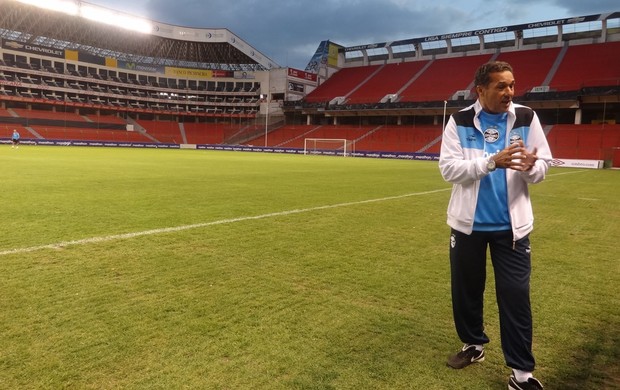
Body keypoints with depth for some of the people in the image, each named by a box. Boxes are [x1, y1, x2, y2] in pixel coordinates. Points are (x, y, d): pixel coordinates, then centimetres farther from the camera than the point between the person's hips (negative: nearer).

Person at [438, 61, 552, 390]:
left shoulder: (527, 118, -1)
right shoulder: (459, 121, -4)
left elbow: (544, 163, 2)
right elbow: (448, 168, -12)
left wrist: (531, 168, -22)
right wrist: (491, 162, -24)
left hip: (511, 225, 0)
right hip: (468, 223, 1)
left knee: (516, 296, 1)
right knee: (466, 288, 14)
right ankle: (473, 345, 37)